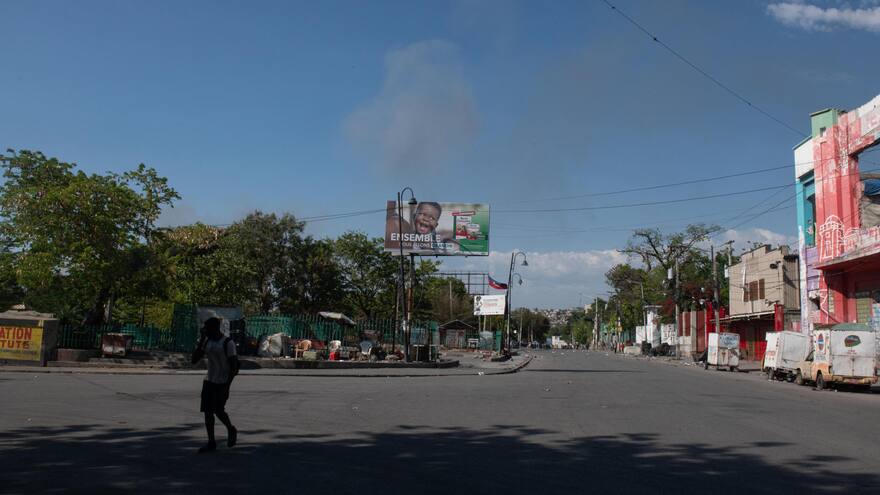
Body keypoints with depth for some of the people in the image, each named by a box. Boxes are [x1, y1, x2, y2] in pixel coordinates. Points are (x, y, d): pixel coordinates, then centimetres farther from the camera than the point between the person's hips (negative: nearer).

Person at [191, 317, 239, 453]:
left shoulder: (228, 343, -14)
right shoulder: (206, 342, 5)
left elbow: (234, 366, -15)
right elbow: (194, 360, -1)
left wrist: (227, 386, -21)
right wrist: (201, 340, -8)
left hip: (223, 383, -6)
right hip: (209, 381, 6)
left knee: (218, 410, -11)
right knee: (207, 411, 0)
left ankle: (231, 430, 17)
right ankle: (211, 443, 8)